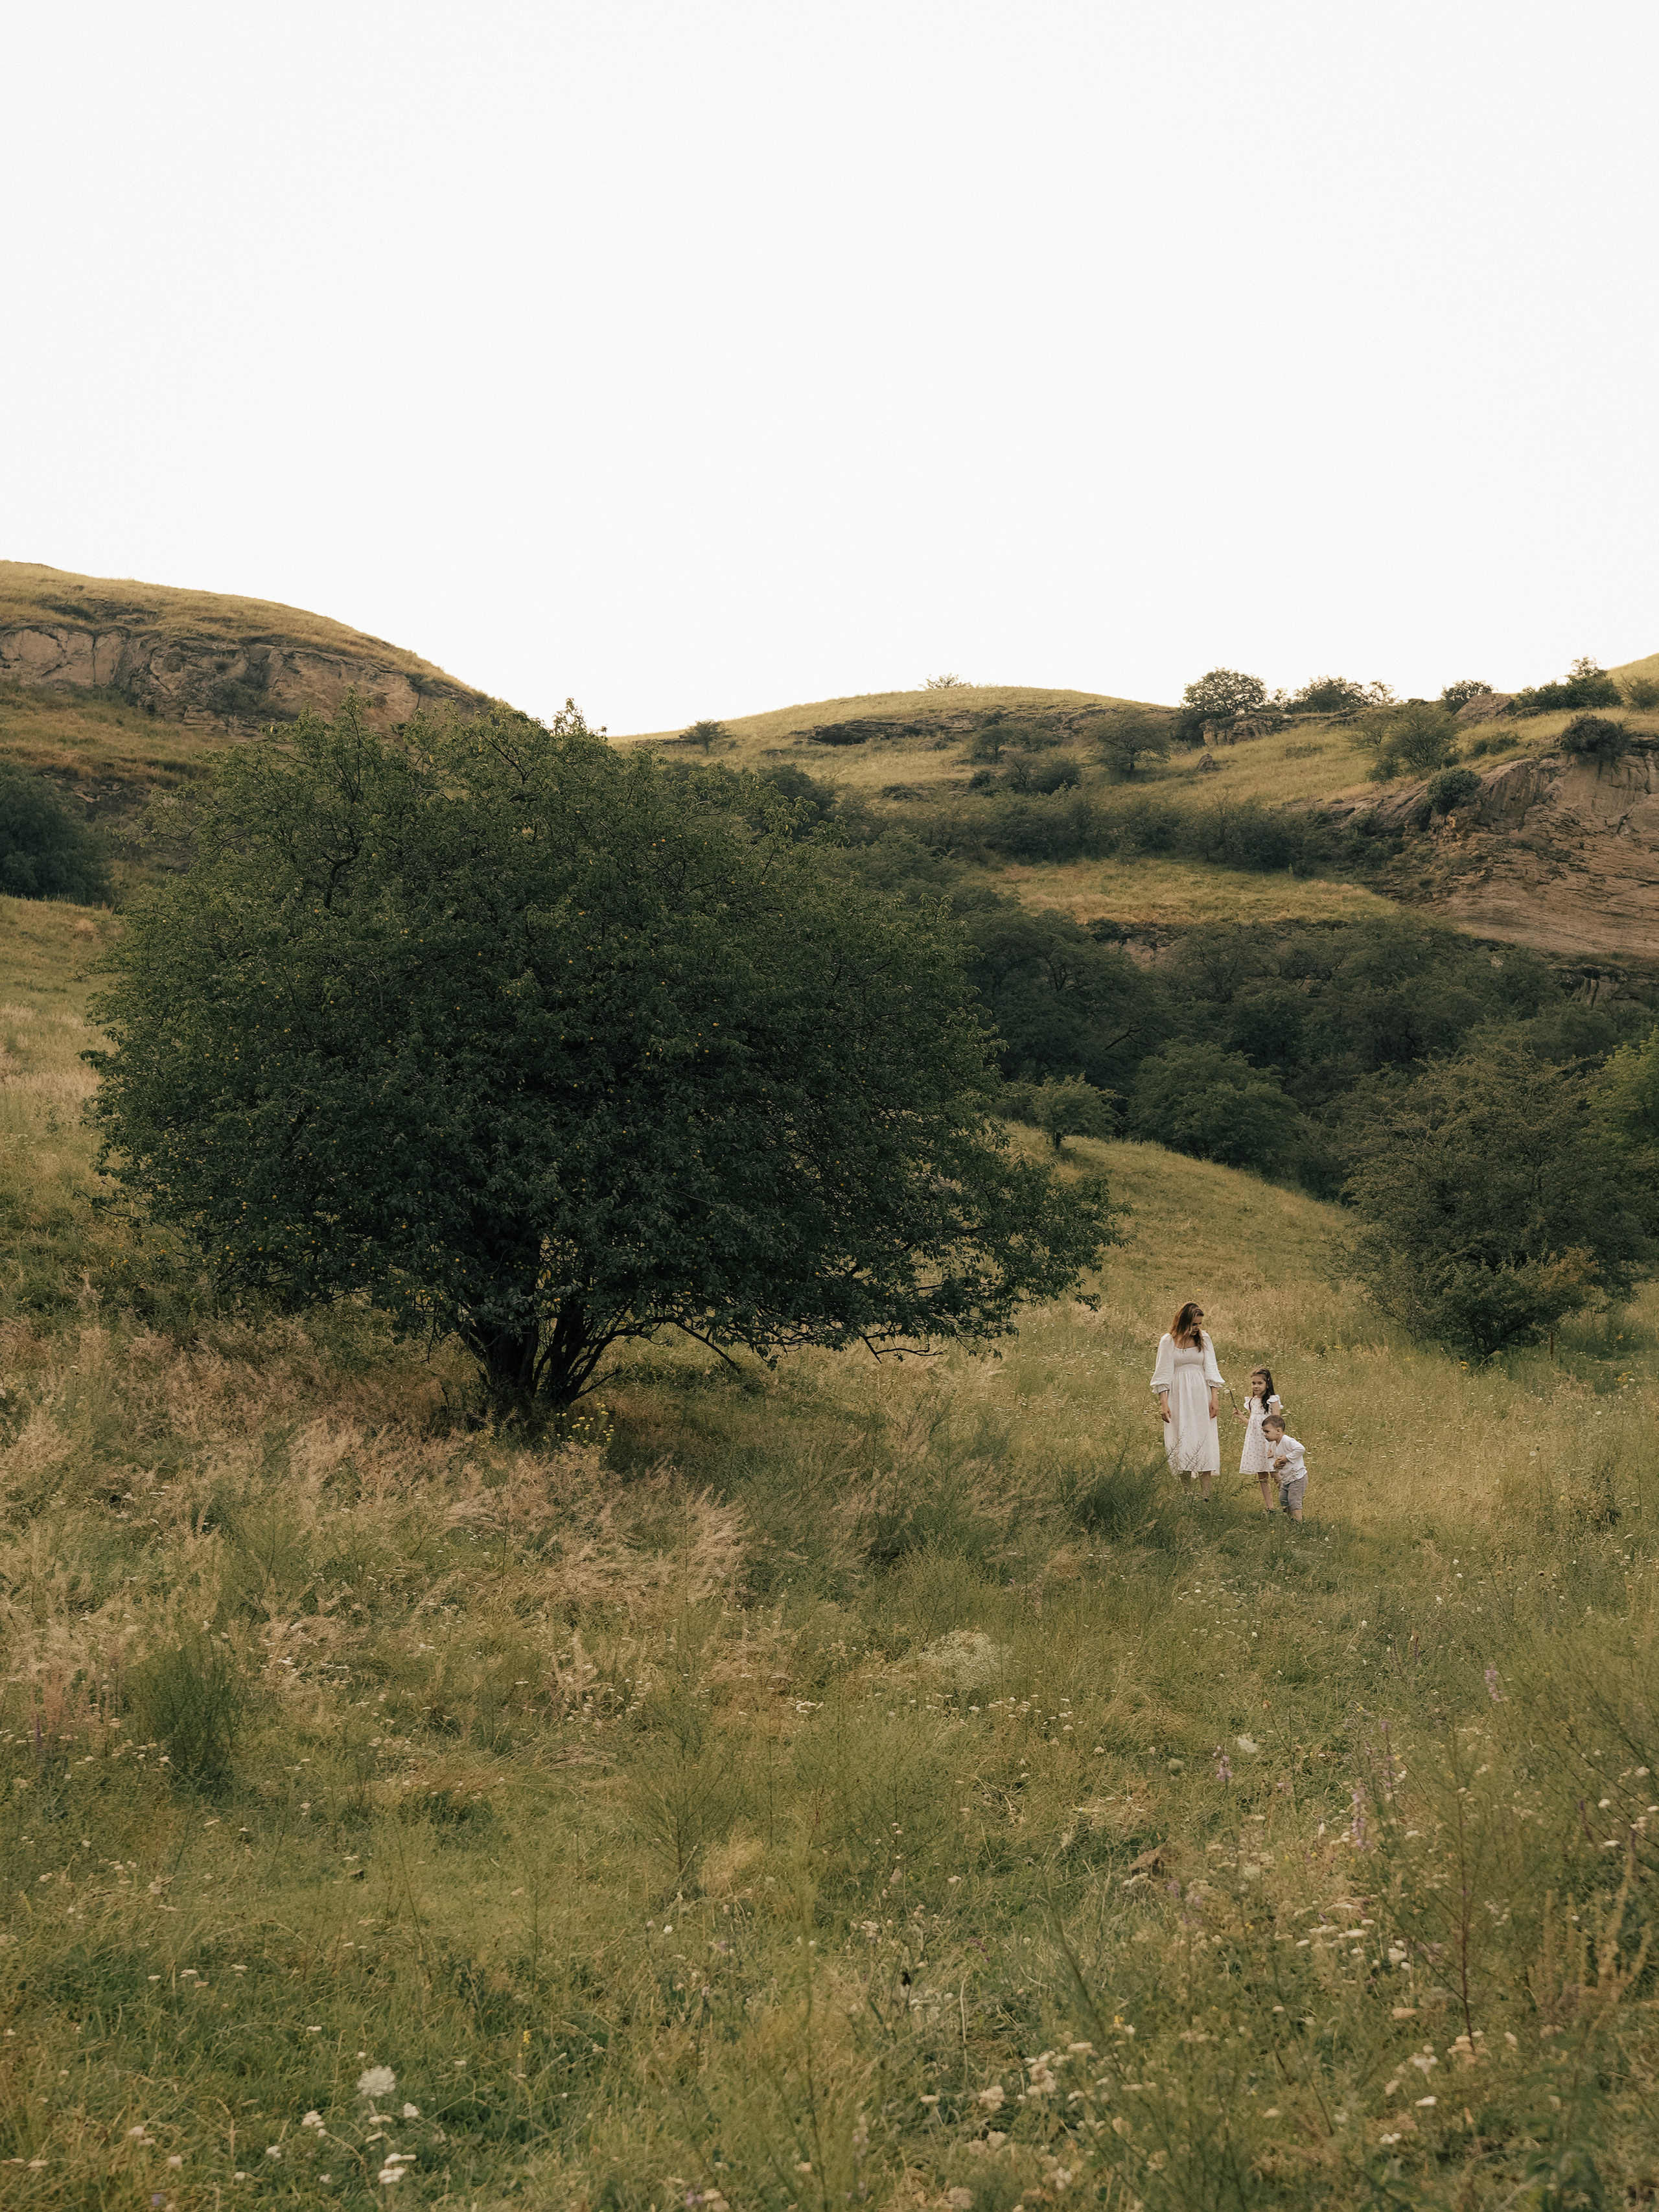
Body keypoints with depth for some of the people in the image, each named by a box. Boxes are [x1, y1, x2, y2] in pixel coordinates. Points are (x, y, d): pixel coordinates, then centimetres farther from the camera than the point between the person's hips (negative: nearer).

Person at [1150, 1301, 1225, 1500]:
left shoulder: (1204, 1340, 9)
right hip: (1178, 1398, -2)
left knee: (1205, 1443, -5)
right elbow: (1164, 1373, 0)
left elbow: (1211, 1370, 9)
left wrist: (1215, 1398, -1)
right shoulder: (1168, 1341, 1)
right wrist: (1164, 1402, -8)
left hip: (1201, 1397, 2)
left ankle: (1205, 1497, -7)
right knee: (1182, 1444, -3)